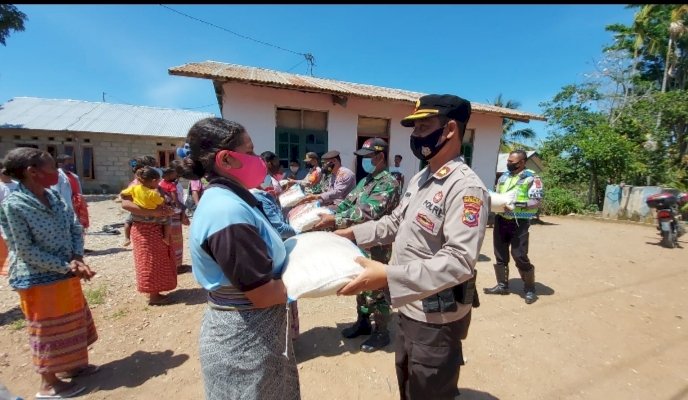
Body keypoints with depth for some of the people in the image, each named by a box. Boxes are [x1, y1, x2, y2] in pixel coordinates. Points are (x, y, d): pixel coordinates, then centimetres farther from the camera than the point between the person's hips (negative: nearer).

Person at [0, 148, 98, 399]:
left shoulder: (53, 197, -1)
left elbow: (75, 229, 2)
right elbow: (27, 251, -20)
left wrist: (77, 260, -11)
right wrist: (67, 266, -19)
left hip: (66, 275, 7)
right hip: (40, 280, -7)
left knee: (70, 323, 20)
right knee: (48, 330, 9)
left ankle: (68, 366, 40)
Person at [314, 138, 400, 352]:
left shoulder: (389, 183, -17)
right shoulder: (365, 181, 11)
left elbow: (369, 213, -30)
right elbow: (347, 203, 8)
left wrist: (335, 220, -31)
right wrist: (325, 215, -6)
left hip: (376, 246, -8)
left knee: (376, 289, 7)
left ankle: (381, 333, 27)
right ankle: (363, 322, 40)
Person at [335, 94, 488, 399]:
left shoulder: (466, 187, -24)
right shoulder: (420, 179, 6)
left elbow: (459, 261, -31)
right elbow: (395, 222, 13)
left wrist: (388, 275, -38)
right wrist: (351, 233, 6)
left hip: (437, 318, -8)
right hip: (409, 308, 9)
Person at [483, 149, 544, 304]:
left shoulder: (532, 178, -4)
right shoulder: (504, 177, 13)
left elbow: (537, 201, -12)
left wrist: (519, 204, -26)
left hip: (519, 222, -6)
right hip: (500, 220, 6)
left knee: (520, 256, -3)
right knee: (500, 255, 11)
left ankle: (530, 289, 17)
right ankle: (502, 285, 25)